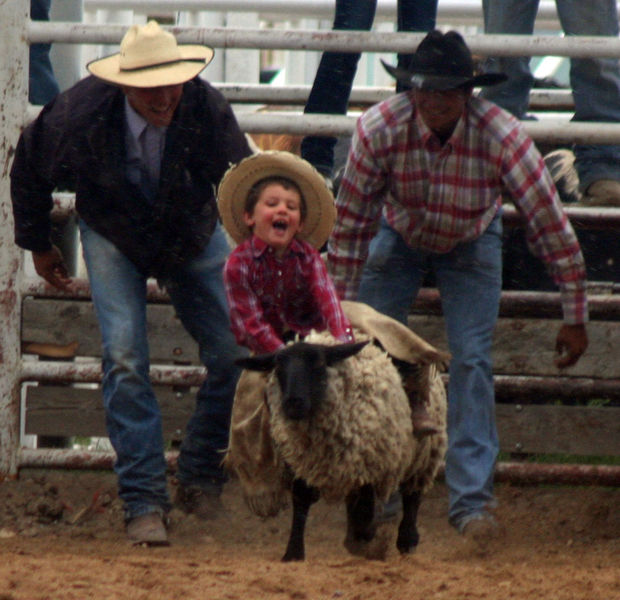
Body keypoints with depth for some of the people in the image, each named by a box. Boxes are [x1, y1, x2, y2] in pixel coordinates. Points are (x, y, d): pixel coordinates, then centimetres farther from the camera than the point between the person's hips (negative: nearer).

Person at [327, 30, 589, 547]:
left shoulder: (502, 136, -35)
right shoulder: (379, 129, -32)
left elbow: (552, 229, -27)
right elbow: (351, 222, -19)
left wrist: (575, 319, -23)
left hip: (471, 246, -1)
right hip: (398, 238, 1)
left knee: (472, 360, -14)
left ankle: (472, 500, -9)